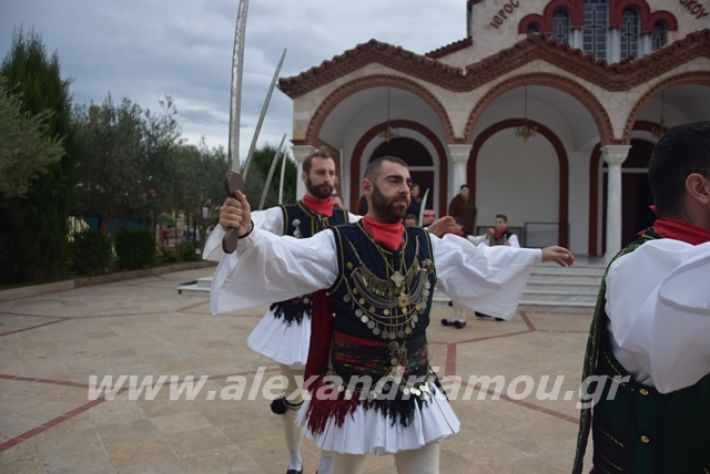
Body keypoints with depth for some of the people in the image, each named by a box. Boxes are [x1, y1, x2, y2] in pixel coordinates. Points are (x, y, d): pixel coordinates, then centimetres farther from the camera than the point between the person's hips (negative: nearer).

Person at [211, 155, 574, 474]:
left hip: (415, 391, 4)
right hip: (354, 392, -3)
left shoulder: (427, 245, 2)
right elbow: (283, 258, -28)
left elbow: (481, 263, 13)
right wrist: (247, 233, -48)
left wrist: (537, 255, 18)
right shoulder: (338, 244, -14)